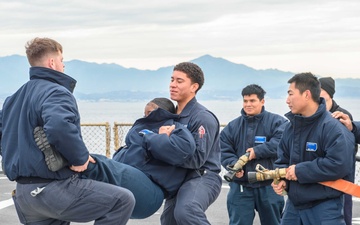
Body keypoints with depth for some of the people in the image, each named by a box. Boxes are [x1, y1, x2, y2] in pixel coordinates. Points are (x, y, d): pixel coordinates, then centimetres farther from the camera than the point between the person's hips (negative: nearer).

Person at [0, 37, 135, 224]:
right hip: (53, 188, -9)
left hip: (23, 192, 9)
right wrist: (80, 157, -20)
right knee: (123, 200, -5)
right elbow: (59, 126, -33)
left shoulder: (15, 98, 16)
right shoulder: (56, 92, -13)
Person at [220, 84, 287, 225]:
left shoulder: (276, 121, -2)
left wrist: (258, 151, -21)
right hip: (240, 187, 2)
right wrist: (234, 164, -18)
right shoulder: (233, 126, 8)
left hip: (269, 186, -2)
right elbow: (224, 151, 1)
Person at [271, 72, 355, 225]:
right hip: (294, 203, 7)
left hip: (325, 208, -7)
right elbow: (283, 159, 16)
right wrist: (281, 178, -6)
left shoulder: (333, 127, -18)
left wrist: (300, 170, -20)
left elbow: (339, 165, -27)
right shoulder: (291, 126, 7)